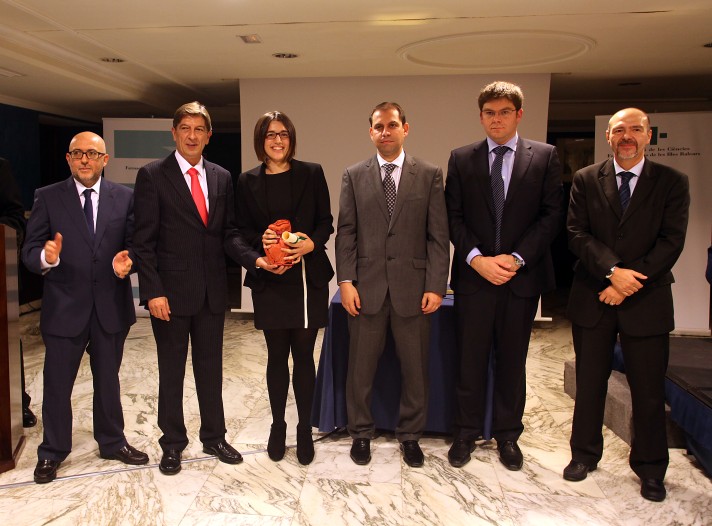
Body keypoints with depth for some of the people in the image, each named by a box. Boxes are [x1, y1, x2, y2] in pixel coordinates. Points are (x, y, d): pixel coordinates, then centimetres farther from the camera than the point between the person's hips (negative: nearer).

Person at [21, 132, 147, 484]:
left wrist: (127, 260, -21)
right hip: (64, 307, -1)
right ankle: (52, 452, 30)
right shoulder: (48, 197, -2)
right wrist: (46, 257, -28)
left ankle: (112, 442, 36)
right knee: (57, 384, 10)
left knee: (108, 380, 18)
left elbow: (134, 243, 0)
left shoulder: (124, 197, 2)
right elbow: (29, 251, -6)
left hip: (111, 306, 2)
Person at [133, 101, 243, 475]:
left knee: (211, 368, 14)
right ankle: (172, 443, 26)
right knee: (171, 371, 10)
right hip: (171, 291, -3)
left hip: (213, 291, 4)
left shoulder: (222, 178, 8)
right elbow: (144, 241, -8)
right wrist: (153, 291, -14)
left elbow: (225, 233, 11)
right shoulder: (152, 175, -4)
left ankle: (214, 437, 29)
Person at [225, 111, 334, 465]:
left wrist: (311, 243, -17)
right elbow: (239, 232, 4)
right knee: (277, 356, 9)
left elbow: (326, 221, 3)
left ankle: (305, 430, 20)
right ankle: (278, 426, 26)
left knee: (303, 355, 6)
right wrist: (258, 259, -15)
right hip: (269, 281, 1)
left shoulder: (311, 174, 3)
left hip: (308, 278, 0)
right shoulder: (248, 181, 5)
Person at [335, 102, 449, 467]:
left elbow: (438, 234, 0)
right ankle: (360, 433, 28)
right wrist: (345, 280, -6)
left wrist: (436, 285, -7)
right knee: (360, 368, 9)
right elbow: (345, 231, 3)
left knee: (415, 368, 10)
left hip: (413, 288, 0)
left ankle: (410, 435, 29)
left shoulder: (429, 175, 4)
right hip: (367, 287, 0)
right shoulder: (354, 176, 7)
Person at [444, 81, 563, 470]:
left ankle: (508, 436, 26)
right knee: (470, 361, 6)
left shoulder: (545, 157, 3)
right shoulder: (461, 159, 6)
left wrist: (516, 258, -13)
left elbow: (552, 215, -2)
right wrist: (477, 259, -12)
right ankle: (466, 434, 22)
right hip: (473, 274, 0)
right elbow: (453, 217, 2)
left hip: (522, 276, 0)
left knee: (512, 361, 11)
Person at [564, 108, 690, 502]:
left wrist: (628, 283, -16)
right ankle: (585, 454, 29)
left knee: (649, 391, 7)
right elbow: (576, 234, -5)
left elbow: (671, 242, -7)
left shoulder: (672, 183, 1)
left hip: (646, 301, -1)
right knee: (589, 383, 12)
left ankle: (650, 469, 25)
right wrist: (613, 270, -19)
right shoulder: (586, 180, 4)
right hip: (592, 299, 1)